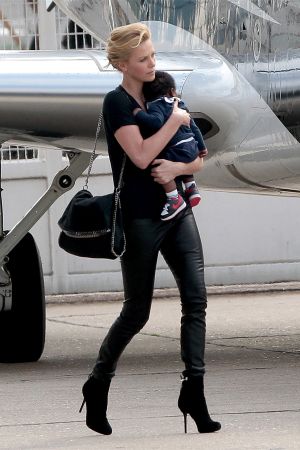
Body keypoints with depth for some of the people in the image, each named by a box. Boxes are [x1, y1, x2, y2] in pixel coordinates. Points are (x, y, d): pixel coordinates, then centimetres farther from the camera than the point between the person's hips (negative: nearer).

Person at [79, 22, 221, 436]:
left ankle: (193, 390, -9)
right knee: (137, 312, 1)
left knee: (196, 298, -8)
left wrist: (177, 167, -10)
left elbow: (198, 160, 11)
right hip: (140, 218, -6)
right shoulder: (117, 102, -8)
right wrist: (176, 120, -13)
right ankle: (97, 385, 19)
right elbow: (140, 156, -21)